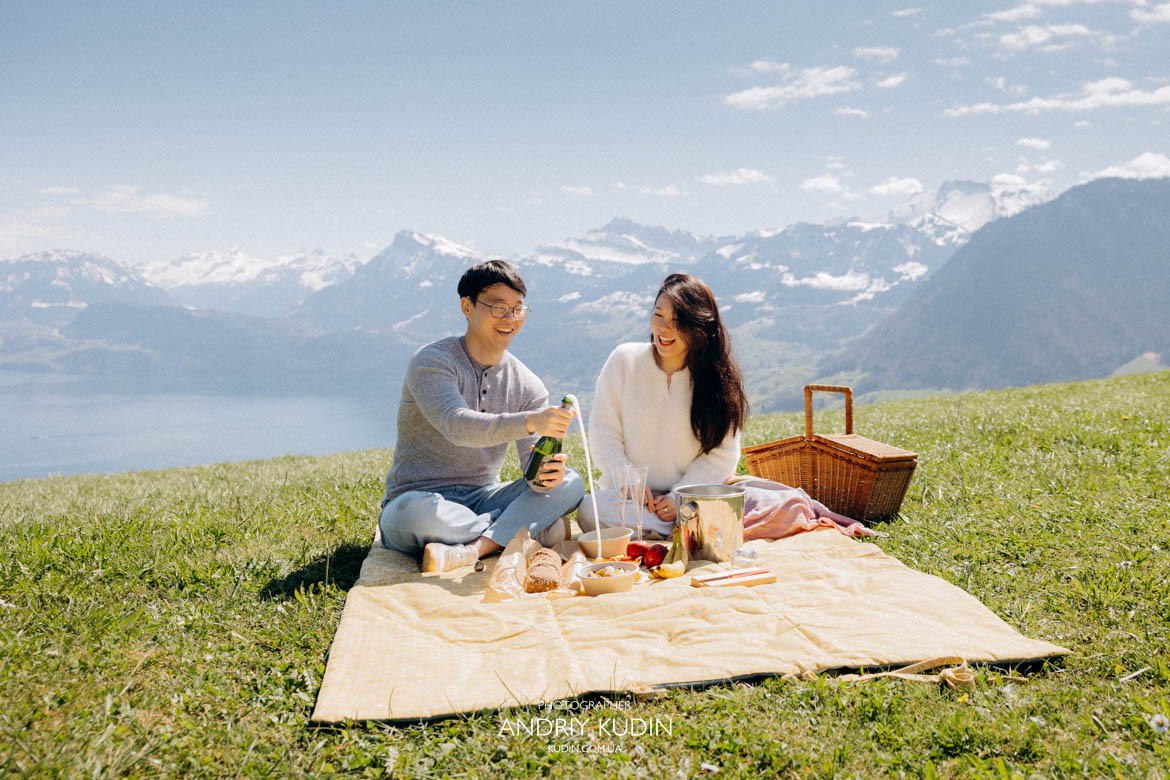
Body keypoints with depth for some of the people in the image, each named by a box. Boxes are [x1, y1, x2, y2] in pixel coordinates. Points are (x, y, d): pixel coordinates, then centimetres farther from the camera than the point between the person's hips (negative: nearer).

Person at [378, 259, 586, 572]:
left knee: (569, 483, -16)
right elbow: (457, 426, -30)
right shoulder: (431, 361, -11)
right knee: (416, 512, -40)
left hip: (483, 499, 5)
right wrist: (528, 422, -47)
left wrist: (545, 473, -30)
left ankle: (469, 551, -31)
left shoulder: (528, 386, 5)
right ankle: (517, 531, -16)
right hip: (420, 497, -4)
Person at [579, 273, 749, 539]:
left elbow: (723, 453, -3)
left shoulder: (719, 377, -1)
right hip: (627, 496, 1)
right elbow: (603, 432, 0)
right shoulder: (624, 360, 1)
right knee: (590, 512, -31)